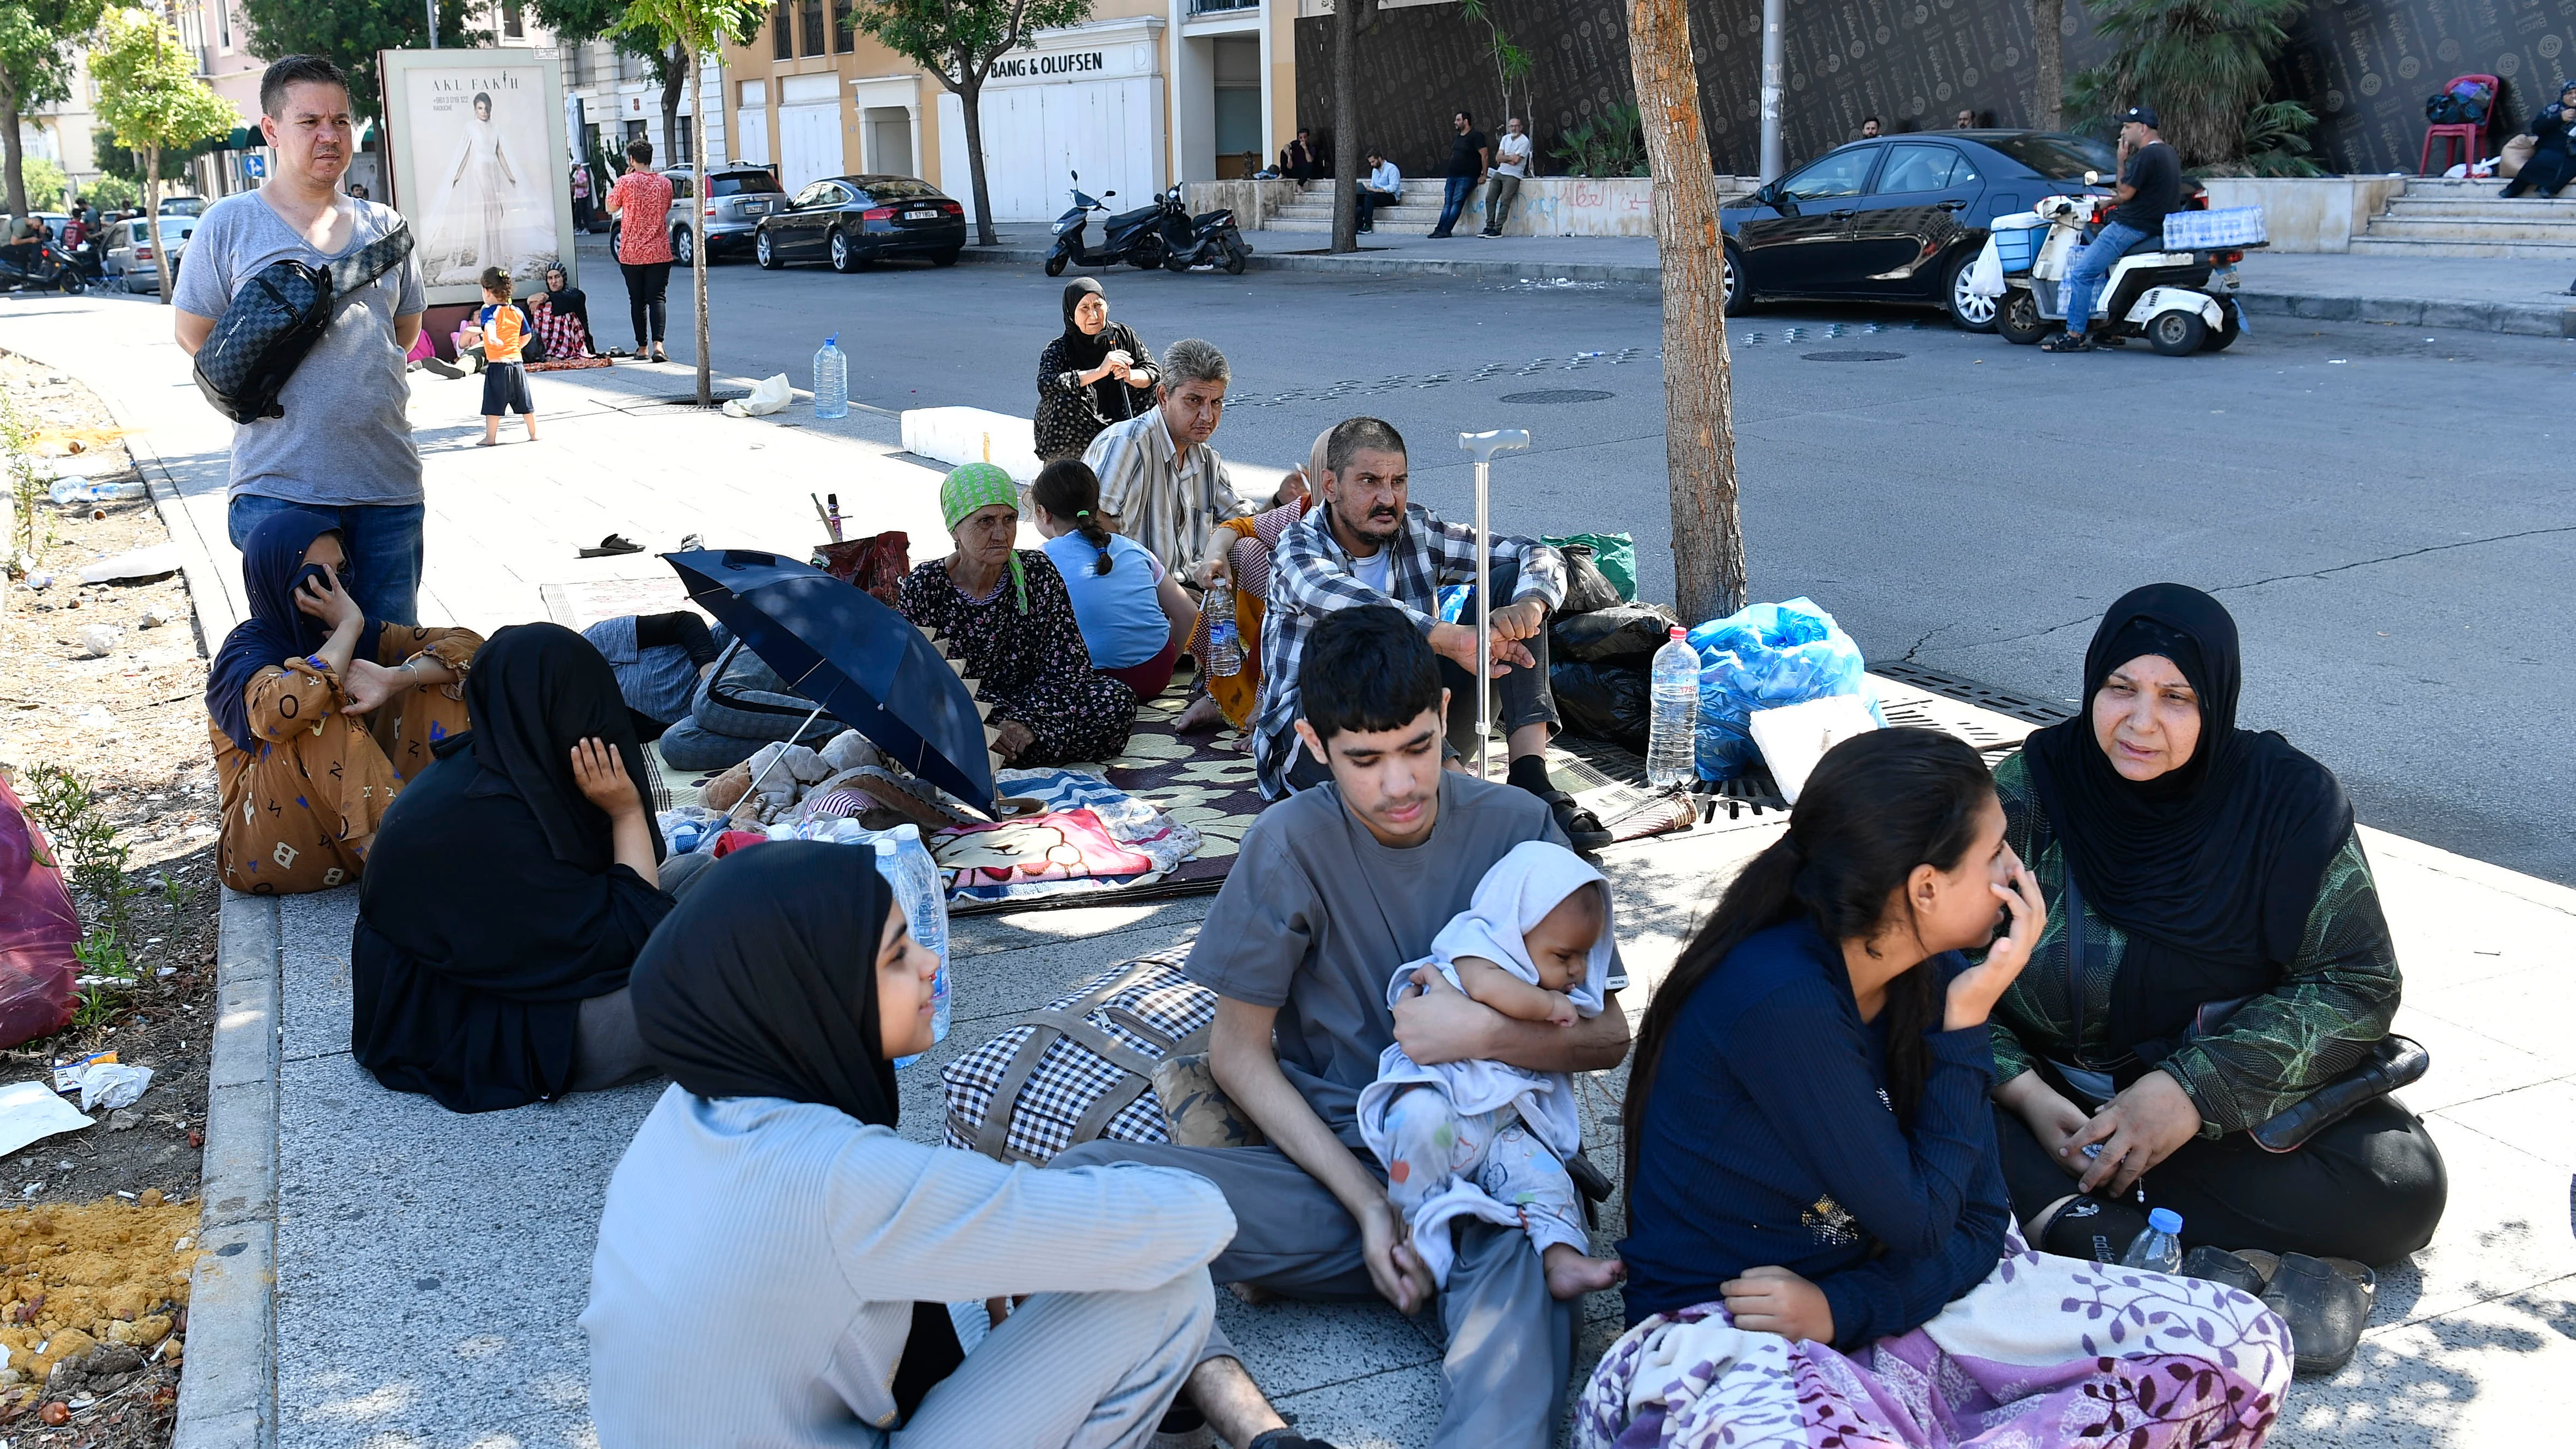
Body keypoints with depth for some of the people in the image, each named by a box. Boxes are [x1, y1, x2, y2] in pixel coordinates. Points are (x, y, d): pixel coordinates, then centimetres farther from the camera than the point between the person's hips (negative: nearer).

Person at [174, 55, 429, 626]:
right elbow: (193, 332, 5)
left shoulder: (384, 226, 13)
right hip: (281, 487, -4)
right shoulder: (229, 224, 1)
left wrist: (367, 380, 11)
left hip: (390, 485, 4)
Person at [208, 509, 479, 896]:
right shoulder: (248, 648, -12)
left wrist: (394, 678, -25)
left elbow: (468, 645, -5)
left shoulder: (363, 634, 5)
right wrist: (348, 627, -22)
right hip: (275, 850, -5)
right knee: (317, 708, -29)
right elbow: (279, 712, -36)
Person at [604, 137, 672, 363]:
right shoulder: (665, 183, 1)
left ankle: (642, 347, 14)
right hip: (659, 252, 1)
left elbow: (611, 207, 7)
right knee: (656, 298, -1)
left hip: (631, 253, -1)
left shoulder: (626, 182, -8)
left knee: (637, 301, 9)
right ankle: (657, 344, -18)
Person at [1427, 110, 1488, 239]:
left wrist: (1484, 175, -15)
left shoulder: (1476, 136, -6)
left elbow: (1484, 155, -12)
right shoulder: (1456, 138, 20)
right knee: (1447, 203, -1)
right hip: (1452, 176, 8)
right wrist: (1450, 173, 18)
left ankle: (1446, 230, -20)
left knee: (1457, 202, -14)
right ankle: (1439, 229, -9)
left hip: (1467, 177, -8)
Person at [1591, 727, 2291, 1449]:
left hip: (1890, 1301, 7)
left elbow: (1980, 1225, 3)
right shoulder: (1777, 1000, -23)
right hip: (1727, 1330, -7)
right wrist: (1967, 1023, -14)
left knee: (2243, 1346, -8)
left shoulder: (1935, 981, 0)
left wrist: (1842, 1306, -16)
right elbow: (1918, 1222, -16)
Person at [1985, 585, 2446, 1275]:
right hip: (2054, 1094, -1)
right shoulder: (2025, 792, -7)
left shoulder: (2289, 799, -6)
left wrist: (2195, 1090, -21)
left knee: (2403, 1185, -26)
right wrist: (2023, 1093, -25)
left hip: (2236, 1108, 2)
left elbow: (2360, 981, -10)